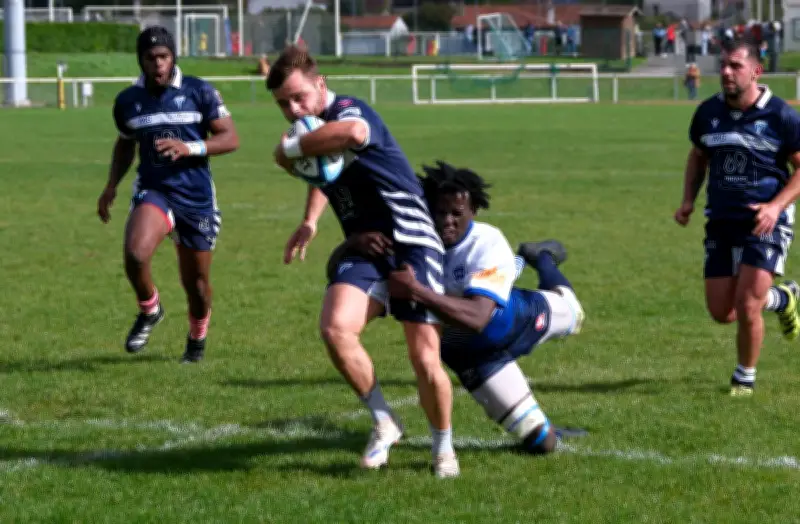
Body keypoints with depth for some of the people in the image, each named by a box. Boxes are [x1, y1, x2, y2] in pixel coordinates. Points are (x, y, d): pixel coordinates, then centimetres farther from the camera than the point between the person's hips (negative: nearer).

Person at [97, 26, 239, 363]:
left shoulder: (199, 92, -3)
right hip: (153, 191, 1)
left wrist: (191, 148, -21)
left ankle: (198, 337, 38)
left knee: (196, 280, 8)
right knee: (135, 253, -28)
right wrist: (112, 186, 10)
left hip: (196, 196, -1)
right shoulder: (128, 101, 6)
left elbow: (230, 139, -5)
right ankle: (149, 310, 1)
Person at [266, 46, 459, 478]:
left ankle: (443, 446, 18)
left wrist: (292, 148, -31)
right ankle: (383, 422, -1)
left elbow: (354, 133, -45)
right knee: (335, 328, -21)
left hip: (411, 243, -7)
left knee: (425, 357, -10)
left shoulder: (347, 110, -16)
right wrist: (310, 221, 22)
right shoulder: (313, 136, 10)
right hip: (365, 249, 7)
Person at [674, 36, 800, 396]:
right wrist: (688, 201, 3)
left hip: (764, 222, -5)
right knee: (722, 313, 4)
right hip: (721, 221, 5)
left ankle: (745, 377, 11)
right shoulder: (708, 112, 2)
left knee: (746, 306, -15)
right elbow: (698, 156, 19)